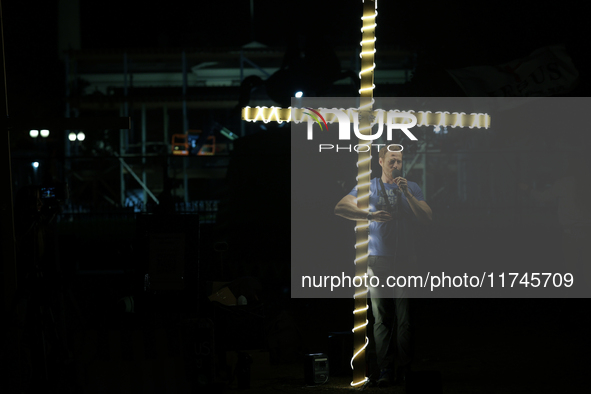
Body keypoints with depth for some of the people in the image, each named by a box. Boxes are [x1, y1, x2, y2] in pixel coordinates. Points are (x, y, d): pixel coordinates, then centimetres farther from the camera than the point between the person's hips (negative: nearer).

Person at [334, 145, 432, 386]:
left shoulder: (412, 188, 14)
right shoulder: (369, 187, 11)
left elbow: (427, 218, 3)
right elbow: (340, 208, -1)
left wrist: (407, 193, -7)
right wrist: (370, 216, -14)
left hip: (406, 260, 0)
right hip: (378, 261, 0)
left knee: (405, 318, -4)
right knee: (382, 318, -2)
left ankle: (405, 368, 1)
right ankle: (385, 369, 0)